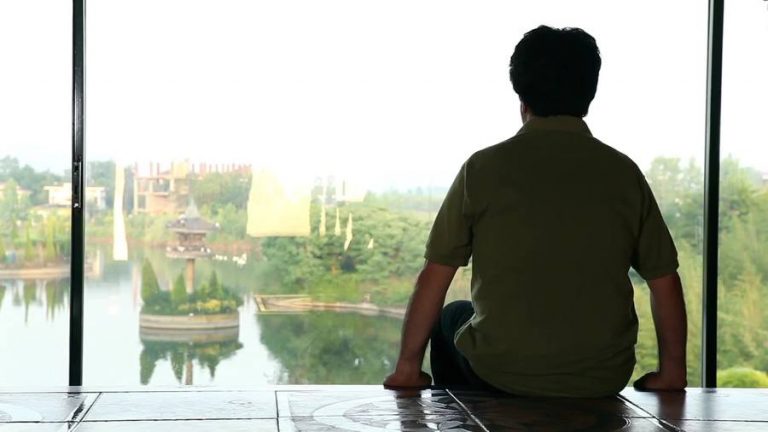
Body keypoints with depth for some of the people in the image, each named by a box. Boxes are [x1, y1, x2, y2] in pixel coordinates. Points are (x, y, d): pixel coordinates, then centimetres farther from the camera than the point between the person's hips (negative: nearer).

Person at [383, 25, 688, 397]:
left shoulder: (483, 168, -7)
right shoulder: (623, 172, -2)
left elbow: (433, 279, -5)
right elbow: (666, 284, 2)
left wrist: (407, 366, 6)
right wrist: (672, 371, 14)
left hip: (502, 374, -2)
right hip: (603, 381, 2)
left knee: (450, 319, 30)